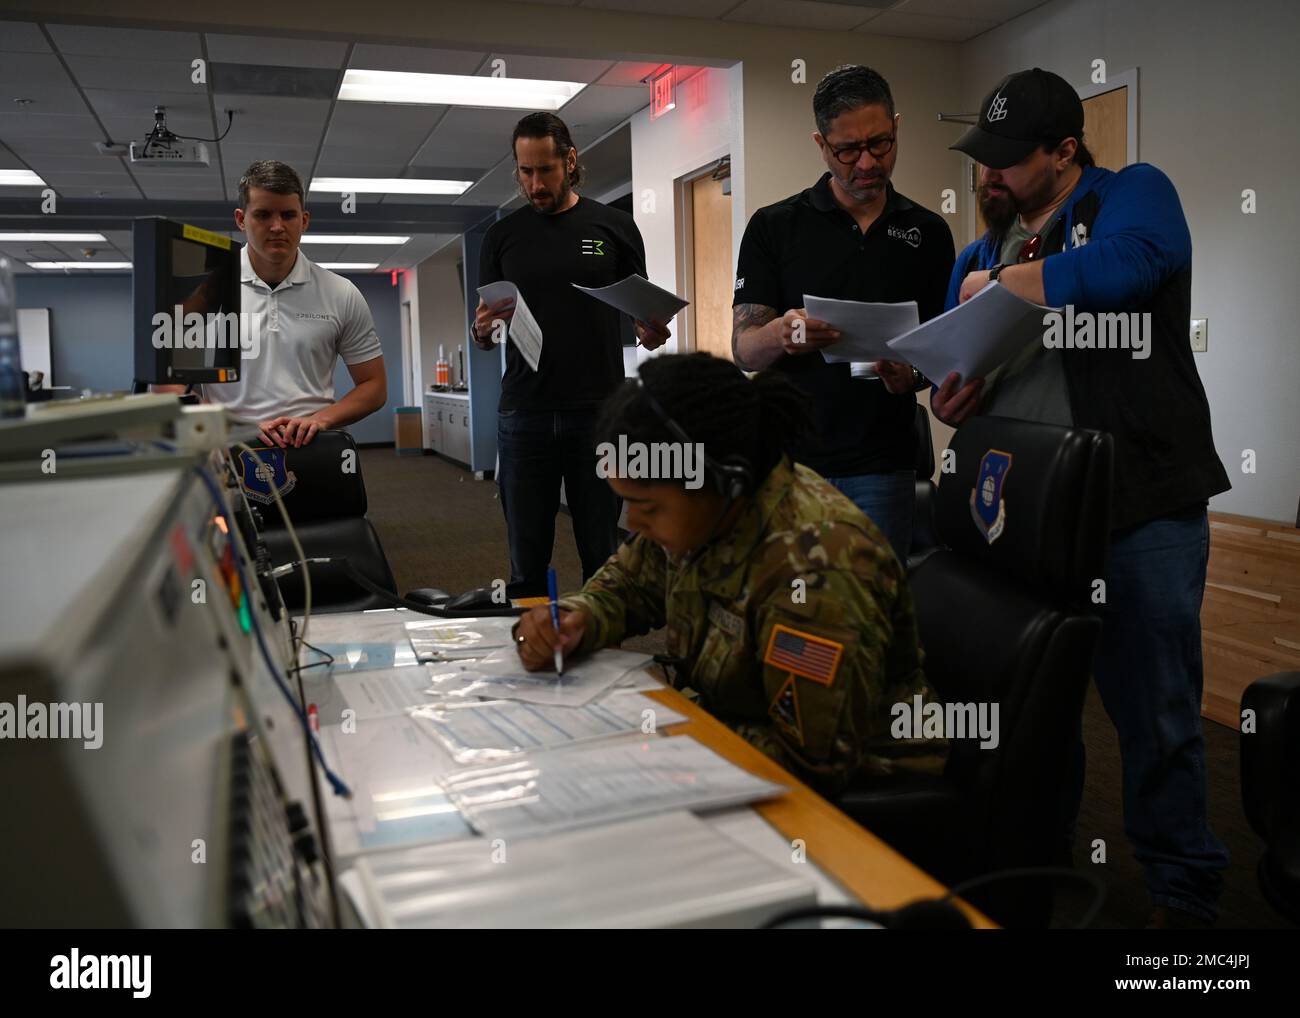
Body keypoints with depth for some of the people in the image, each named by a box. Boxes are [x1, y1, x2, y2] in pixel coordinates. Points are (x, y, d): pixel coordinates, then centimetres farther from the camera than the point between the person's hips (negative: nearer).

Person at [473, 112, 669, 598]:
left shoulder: (614, 226, 7)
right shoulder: (502, 236, 11)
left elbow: (641, 312, 11)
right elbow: (482, 336, 13)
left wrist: (651, 332, -12)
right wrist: (483, 330, -11)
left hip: (600, 412, -1)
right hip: (524, 415, 1)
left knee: (602, 558, 5)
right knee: (526, 563, 6)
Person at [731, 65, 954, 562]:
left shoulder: (929, 233, 7)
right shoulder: (773, 227, 1)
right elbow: (743, 348, -4)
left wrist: (914, 372, -13)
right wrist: (782, 333, -27)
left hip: (883, 466, 2)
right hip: (790, 459, -1)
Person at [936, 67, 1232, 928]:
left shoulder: (1135, 195, 1)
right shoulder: (978, 255, 17)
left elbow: (1119, 268, -23)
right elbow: (953, 379, 18)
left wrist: (1000, 283, -10)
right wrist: (948, 400, -5)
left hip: (1140, 509, -5)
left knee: (1156, 712, 2)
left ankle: (1183, 895, 22)